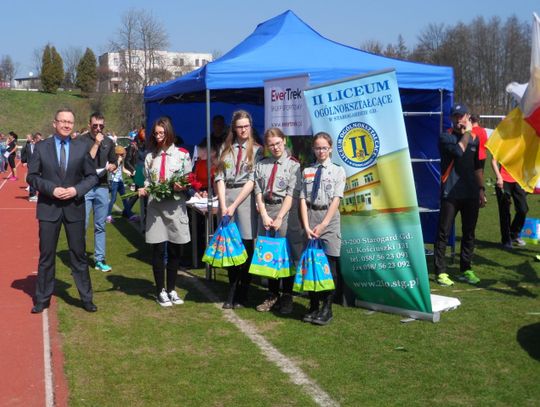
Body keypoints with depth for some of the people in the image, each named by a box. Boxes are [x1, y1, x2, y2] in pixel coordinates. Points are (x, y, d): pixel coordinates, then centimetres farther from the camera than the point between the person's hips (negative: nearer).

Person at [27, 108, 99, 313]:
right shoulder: (41, 147, 0)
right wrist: (51, 189, -15)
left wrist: (76, 190, -12)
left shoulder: (81, 148, 2)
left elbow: (92, 176, 5)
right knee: (46, 255, 7)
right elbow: (32, 176, -1)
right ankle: (42, 298, 19)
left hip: (74, 207, 1)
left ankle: (86, 298, 17)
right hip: (48, 208, -1)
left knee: (79, 254, 8)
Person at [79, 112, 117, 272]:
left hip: (102, 187, 4)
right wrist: (96, 144, -16)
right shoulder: (81, 140, -6)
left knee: (100, 226, 9)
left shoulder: (108, 142, 9)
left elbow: (114, 163, 19)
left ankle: (99, 259, 17)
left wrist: (112, 166, -4)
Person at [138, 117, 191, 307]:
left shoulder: (182, 154, 1)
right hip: (155, 207, 1)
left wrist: (182, 186, -18)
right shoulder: (150, 156, 9)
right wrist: (144, 189, -7)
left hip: (175, 207, -1)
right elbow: (148, 180, 13)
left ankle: (171, 289, 21)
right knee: (158, 250, 2)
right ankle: (161, 291, 14)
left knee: (174, 250, 7)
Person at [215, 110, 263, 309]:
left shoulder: (256, 150, 3)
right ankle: (232, 291, 12)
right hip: (225, 196, 3)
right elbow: (220, 177, 6)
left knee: (246, 244, -2)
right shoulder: (226, 148, 12)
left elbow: (252, 180, -5)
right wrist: (223, 205, -6)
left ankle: (243, 294, 8)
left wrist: (234, 205, -11)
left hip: (246, 196, -3)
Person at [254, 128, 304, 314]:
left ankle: (287, 296, 11)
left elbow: (291, 194, -8)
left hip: (285, 210, -4)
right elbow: (258, 192, 6)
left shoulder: (293, 164, -2)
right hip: (265, 210, 4)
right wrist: (264, 215, -6)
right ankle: (272, 295, 19)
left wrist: (279, 218, -14)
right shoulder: (261, 165, 10)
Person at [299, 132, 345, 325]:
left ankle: (327, 309, 6)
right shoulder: (307, 171, 9)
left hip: (329, 217, -2)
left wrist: (323, 225, -14)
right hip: (310, 216, 2)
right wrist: (307, 226, -8)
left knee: (329, 264, -2)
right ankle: (313, 306, 15)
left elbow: (336, 199, -5)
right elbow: (303, 199, 3)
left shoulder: (338, 171, 3)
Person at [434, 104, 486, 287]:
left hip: (471, 195, 5)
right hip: (450, 194, -5)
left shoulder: (474, 139, 13)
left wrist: (481, 189, 12)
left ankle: (466, 270, 19)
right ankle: (440, 272, 2)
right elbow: (458, 151, -22)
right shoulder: (445, 137, -2)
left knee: (469, 233, 9)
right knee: (444, 233, -3)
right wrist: (467, 133, -9)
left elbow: (477, 167, 18)